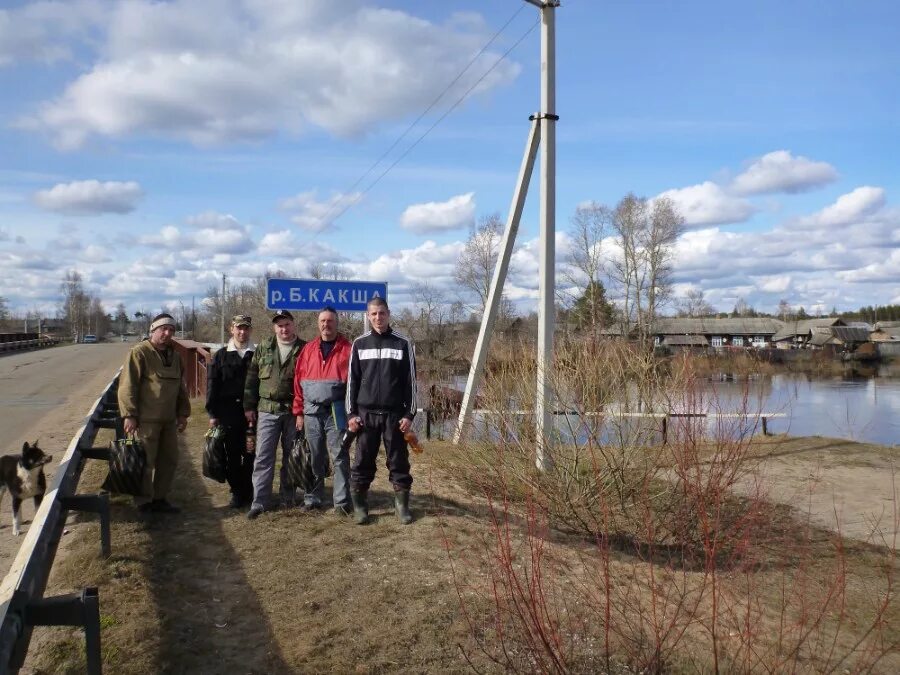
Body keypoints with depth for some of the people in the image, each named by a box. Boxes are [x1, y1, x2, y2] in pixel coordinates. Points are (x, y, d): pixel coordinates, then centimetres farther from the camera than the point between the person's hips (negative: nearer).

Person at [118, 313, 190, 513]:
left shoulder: (174, 356, 15)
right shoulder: (140, 352, -9)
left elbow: (180, 387, 21)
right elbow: (127, 385, -13)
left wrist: (183, 413, 17)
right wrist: (129, 415, -16)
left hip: (168, 420, 8)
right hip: (146, 420, -7)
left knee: (169, 460, 12)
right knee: (145, 462, 0)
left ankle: (160, 498, 25)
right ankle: (144, 503, 13)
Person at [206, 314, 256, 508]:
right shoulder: (221, 355, 8)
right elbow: (212, 385, 5)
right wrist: (213, 414, -1)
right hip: (229, 412, 0)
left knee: (250, 454, 0)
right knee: (232, 454, 4)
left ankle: (249, 492, 12)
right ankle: (237, 492, 14)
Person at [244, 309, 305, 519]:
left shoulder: (304, 349, 1)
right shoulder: (263, 348, 7)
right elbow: (252, 378, 9)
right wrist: (249, 406, 4)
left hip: (294, 411, -1)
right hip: (267, 410, 1)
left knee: (291, 456, 9)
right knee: (263, 456, -2)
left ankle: (288, 496, 21)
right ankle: (260, 501, 2)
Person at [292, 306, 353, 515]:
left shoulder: (347, 349, 1)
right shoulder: (308, 350, 10)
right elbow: (299, 382, 9)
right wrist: (299, 412, 5)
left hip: (337, 412, -3)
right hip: (312, 412, 3)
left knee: (339, 457, -3)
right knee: (314, 457, 11)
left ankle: (342, 501, 3)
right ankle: (312, 499, 21)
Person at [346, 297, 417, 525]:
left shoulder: (403, 343, 1)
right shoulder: (359, 344, 6)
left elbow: (410, 381, 1)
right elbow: (352, 380, 7)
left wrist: (409, 414, -4)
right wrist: (351, 413, 0)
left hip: (395, 414, -1)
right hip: (366, 414, 1)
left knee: (399, 461, 5)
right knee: (362, 463, 5)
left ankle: (402, 505, 17)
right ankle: (359, 506, 16)